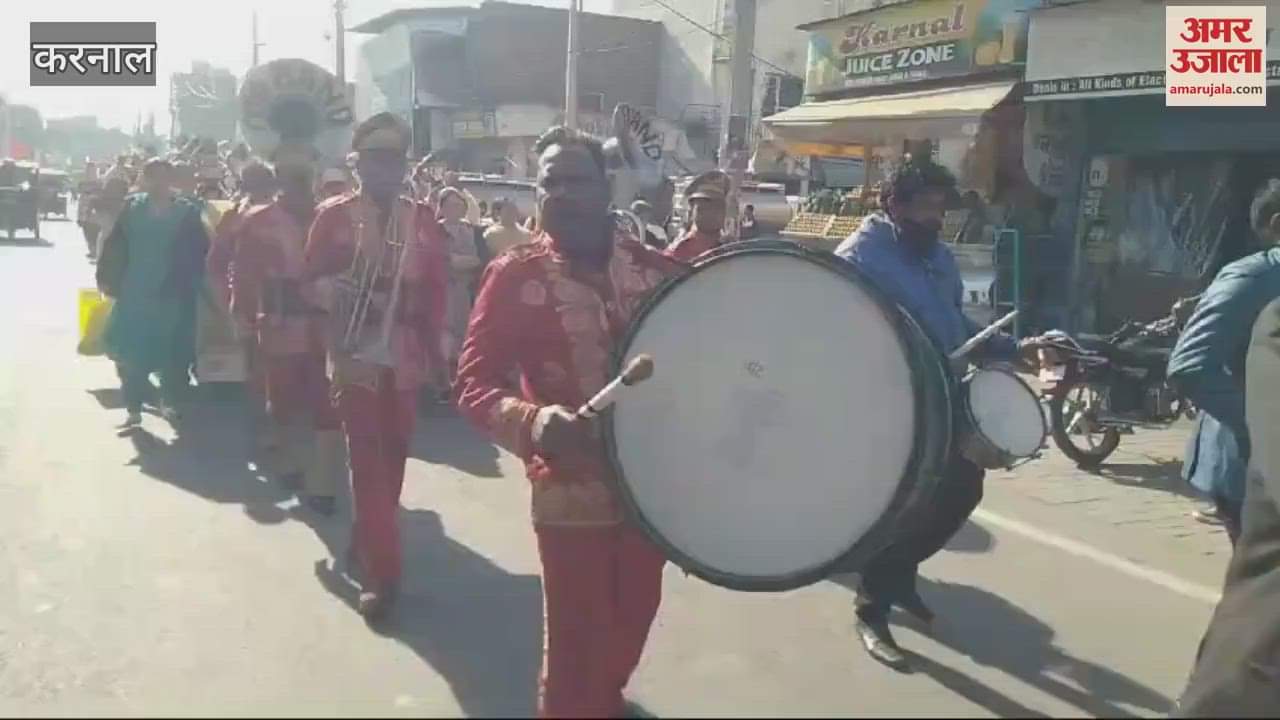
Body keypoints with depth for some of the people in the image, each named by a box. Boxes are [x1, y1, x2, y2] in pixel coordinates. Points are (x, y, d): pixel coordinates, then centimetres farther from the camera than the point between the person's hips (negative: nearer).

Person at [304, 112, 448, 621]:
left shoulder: (423, 220, 8)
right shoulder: (334, 215, 1)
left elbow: (437, 285, 8)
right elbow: (313, 278, 1)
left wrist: (433, 345, 1)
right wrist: (348, 295, -18)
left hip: (406, 356, 3)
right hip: (356, 353, -3)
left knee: (393, 456, 12)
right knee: (367, 459, -5)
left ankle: (367, 543, 32)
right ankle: (381, 571, -3)